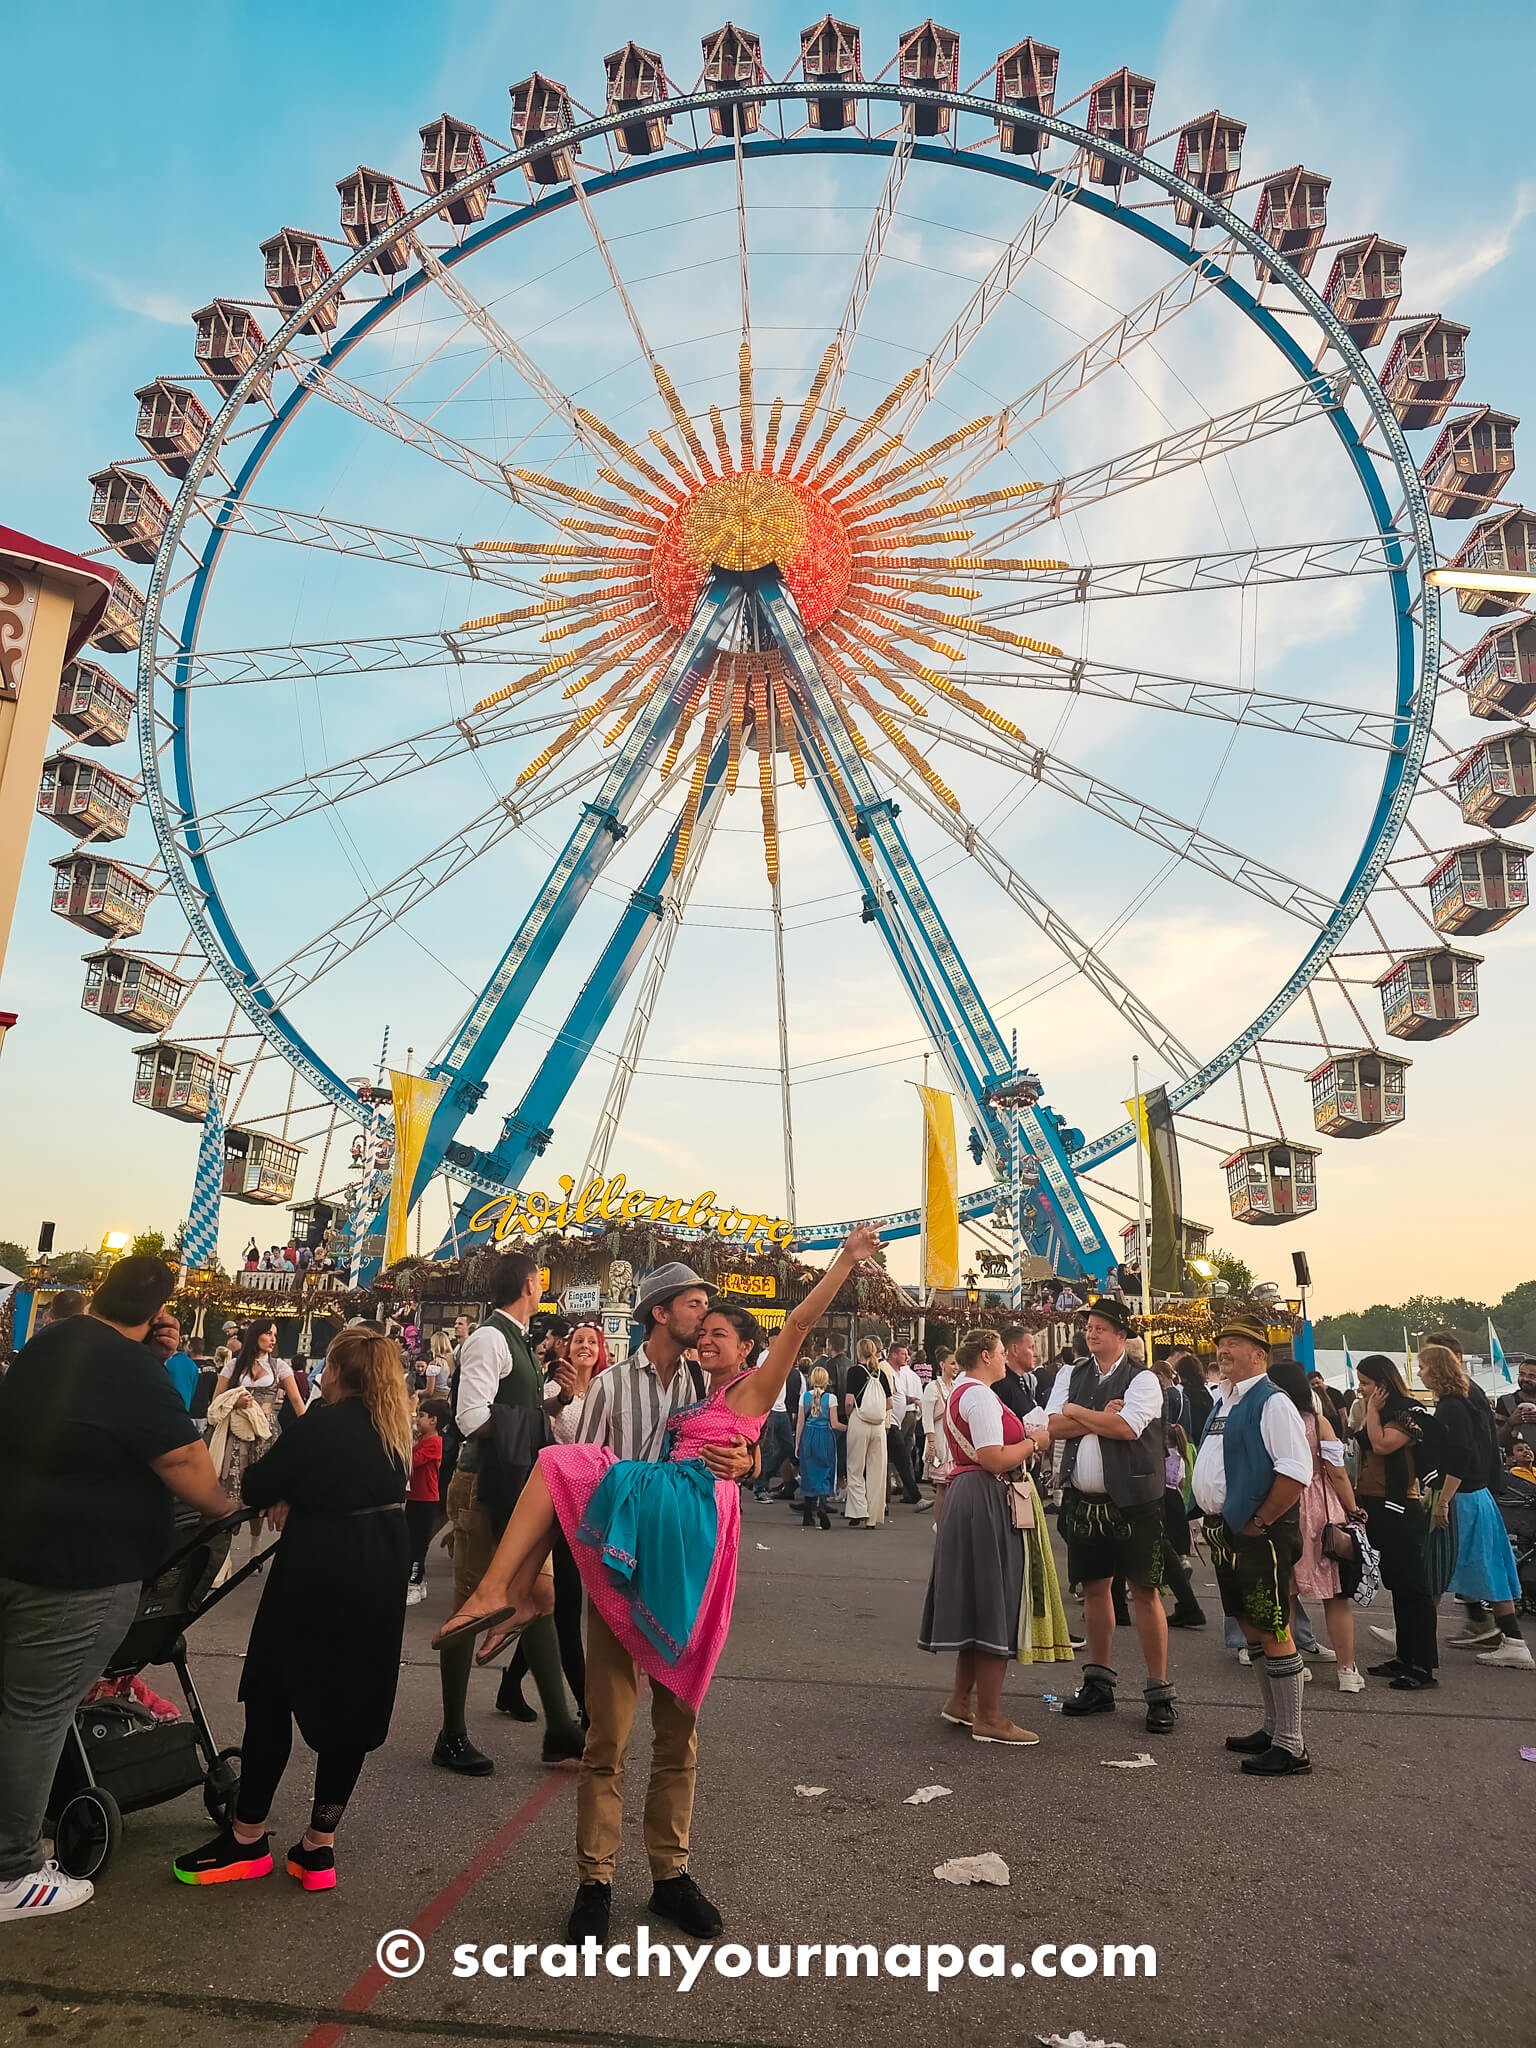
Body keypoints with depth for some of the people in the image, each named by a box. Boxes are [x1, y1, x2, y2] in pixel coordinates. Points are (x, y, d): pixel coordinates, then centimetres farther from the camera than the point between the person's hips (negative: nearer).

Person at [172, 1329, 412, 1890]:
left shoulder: (322, 1422, -11)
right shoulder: (394, 1427, 8)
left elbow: (256, 1484, -7)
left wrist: (282, 1498, 13)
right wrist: (296, 1500, 5)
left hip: (319, 1570, -6)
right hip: (382, 1571, 6)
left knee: (272, 1692, 9)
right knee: (353, 1703, 11)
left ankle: (248, 1839, 19)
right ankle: (319, 1845, 18)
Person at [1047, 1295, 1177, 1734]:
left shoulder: (1142, 1380, -7)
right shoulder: (1070, 1377, 8)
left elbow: (1128, 1427, -22)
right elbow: (1054, 1427, -2)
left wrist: (1077, 1412, -10)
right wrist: (1100, 1418, -14)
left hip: (1131, 1501, -5)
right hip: (1083, 1500, 5)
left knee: (1144, 1591, 1)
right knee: (1094, 1587, 14)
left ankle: (1159, 1691, 12)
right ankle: (1099, 1682, 27)